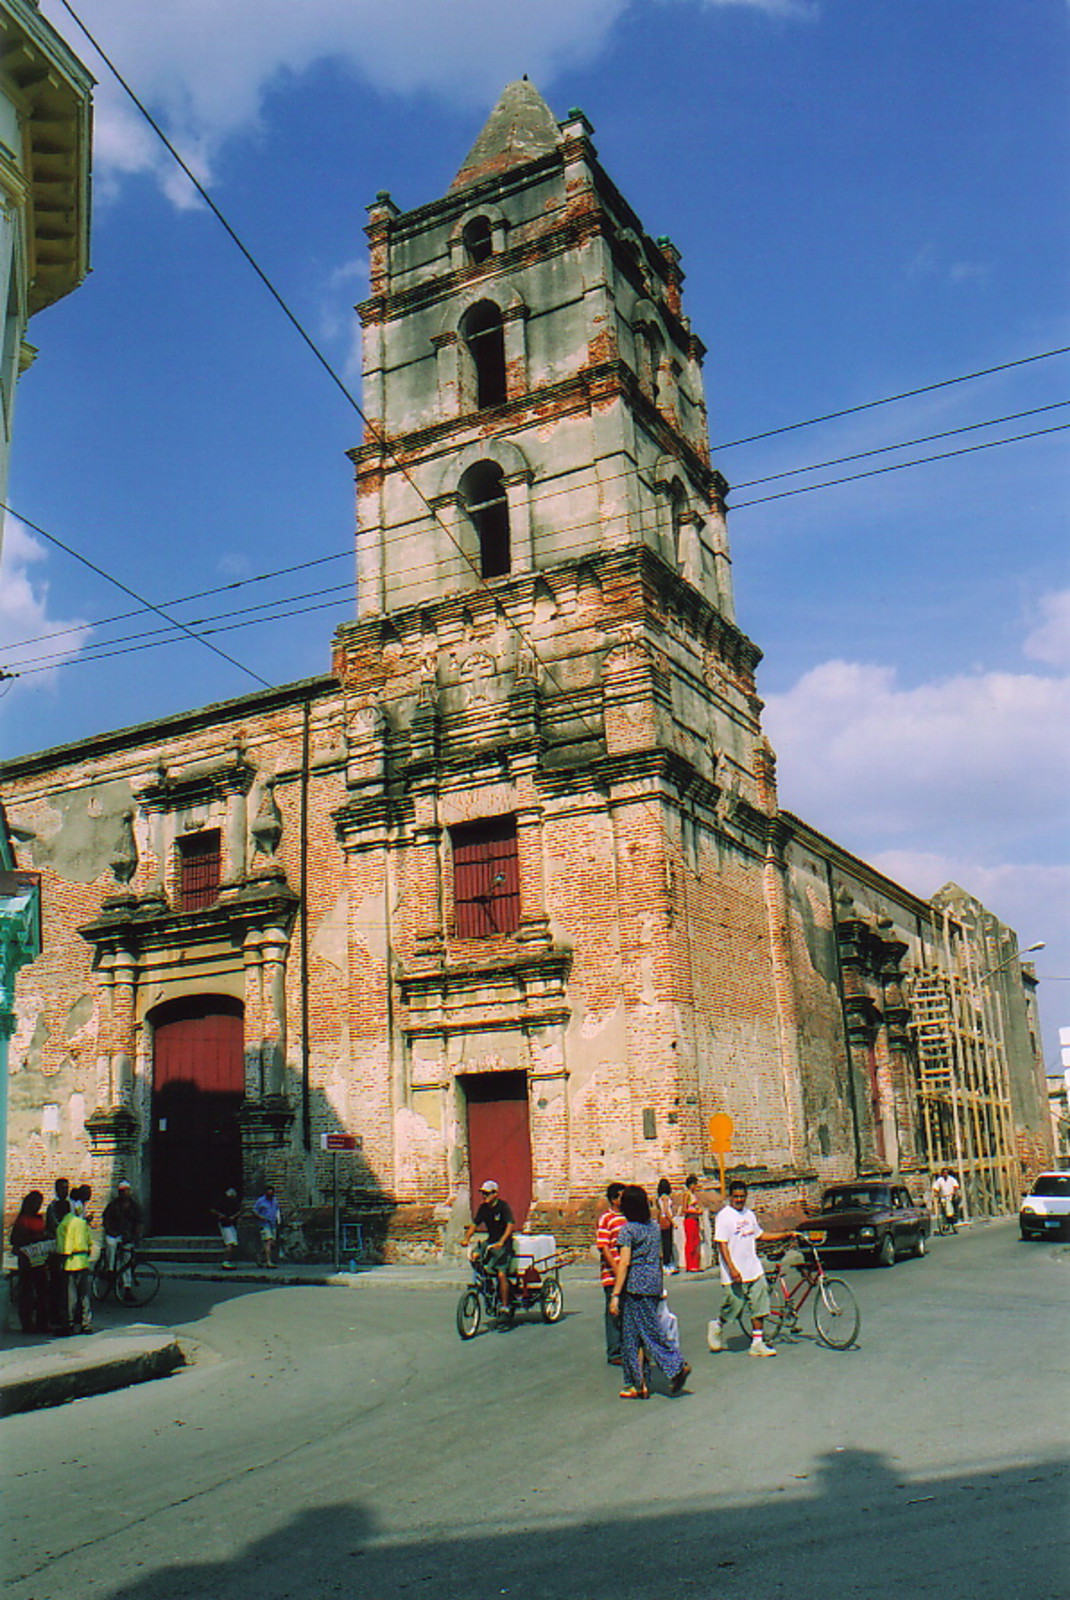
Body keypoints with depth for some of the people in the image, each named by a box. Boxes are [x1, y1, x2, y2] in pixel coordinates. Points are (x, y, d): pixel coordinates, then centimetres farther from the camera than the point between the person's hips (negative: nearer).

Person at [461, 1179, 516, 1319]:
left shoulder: (503, 1206, -14)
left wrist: (501, 1242, -37)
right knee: (475, 1257, -18)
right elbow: (474, 1224, 5)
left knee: (501, 1275, -15)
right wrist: (466, 1238, -12)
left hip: (504, 1244, -6)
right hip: (490, 1241, 6)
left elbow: (510, 1225, -24)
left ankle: (505, 1307, -3)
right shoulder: (483, 1208, 4)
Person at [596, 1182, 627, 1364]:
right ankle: (614, 1353, 9)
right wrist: (616, 1270, -18)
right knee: (614, 1313, 0)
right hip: (612, 1276, -7)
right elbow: (604, 1248, -12)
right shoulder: (606, 1218, -8)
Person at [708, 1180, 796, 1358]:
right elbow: (722, 1244, -14)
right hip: (736, 1274, -7)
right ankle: (716, 1325, 27)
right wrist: (732, 1269, -22)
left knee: (760, 1308, 3)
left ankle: (757, 1343, 11)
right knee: (734, 1305, 0)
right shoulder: (724, 1216, -10)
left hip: (754, 1270, 7)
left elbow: (760, 1236, 24)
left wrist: (786, 1235, 19)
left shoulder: (749, 1214, 13)